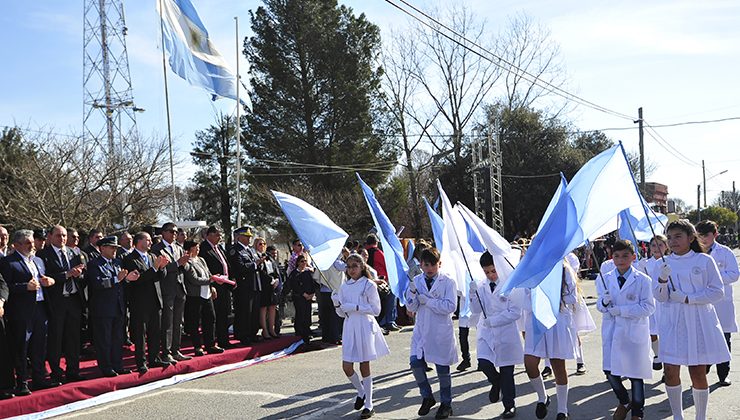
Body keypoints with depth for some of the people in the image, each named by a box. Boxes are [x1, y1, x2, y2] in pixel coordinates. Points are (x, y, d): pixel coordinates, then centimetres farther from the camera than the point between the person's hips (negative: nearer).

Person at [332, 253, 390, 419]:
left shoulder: (369, 285, -6)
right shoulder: (344, 287, 7)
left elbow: (376, 310, -10)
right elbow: (342, 313, 10)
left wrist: (355, 307, -17)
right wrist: (336, 303, -9)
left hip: (365, 327, -4)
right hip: (349, 327, 4)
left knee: (364, 367, 2)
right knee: (347, 367, -1)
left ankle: (368, 404, 13)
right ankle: (361, 392, 27)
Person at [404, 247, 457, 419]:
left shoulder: (448, 282, -7)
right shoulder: (416, 281, 4)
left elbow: (450, 306, -16)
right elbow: (412, 307, 3)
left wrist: (427, 301, -17)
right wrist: (412, 293, -17)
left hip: (441, 331, -3)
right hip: (421, 330, 3)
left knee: (442, 368, 6)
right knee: (416, 362, -8)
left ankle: (446, 404, 23)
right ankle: (427, 397, 15)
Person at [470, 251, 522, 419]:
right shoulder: (481, 287, 6)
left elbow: (516, 312, -12)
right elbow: (476, 310, 3)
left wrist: (493, 320, -16)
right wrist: (473, 294, -14)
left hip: (506, 333, -3)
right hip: (486, 333, 3)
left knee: (506, 372, 4)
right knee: (484, 364, -15)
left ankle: (509, 405, 22)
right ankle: (496, 382, 19)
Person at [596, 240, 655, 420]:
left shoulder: (643, 280, -8)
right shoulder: (605, 279, 4)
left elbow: (648, 307, -11)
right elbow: (600, 305, 10)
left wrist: (622, 310, -18)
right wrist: (604, 303, -15)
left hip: (634, 331, -3)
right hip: (611, 330, 3)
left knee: (635, 373, 6)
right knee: (609, 370, 3)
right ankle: (623, 402, 31)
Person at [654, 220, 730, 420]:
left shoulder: (704, 260, -3)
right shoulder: (666, 264, 6)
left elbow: (717, 291, -5)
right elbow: (660, 297, 3)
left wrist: (688, 298, -14)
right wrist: (662, 280, -18)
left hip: (699, 323, -2)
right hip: (673, 323, 2)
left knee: (698, 374, 3)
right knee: (670, 371, -1)